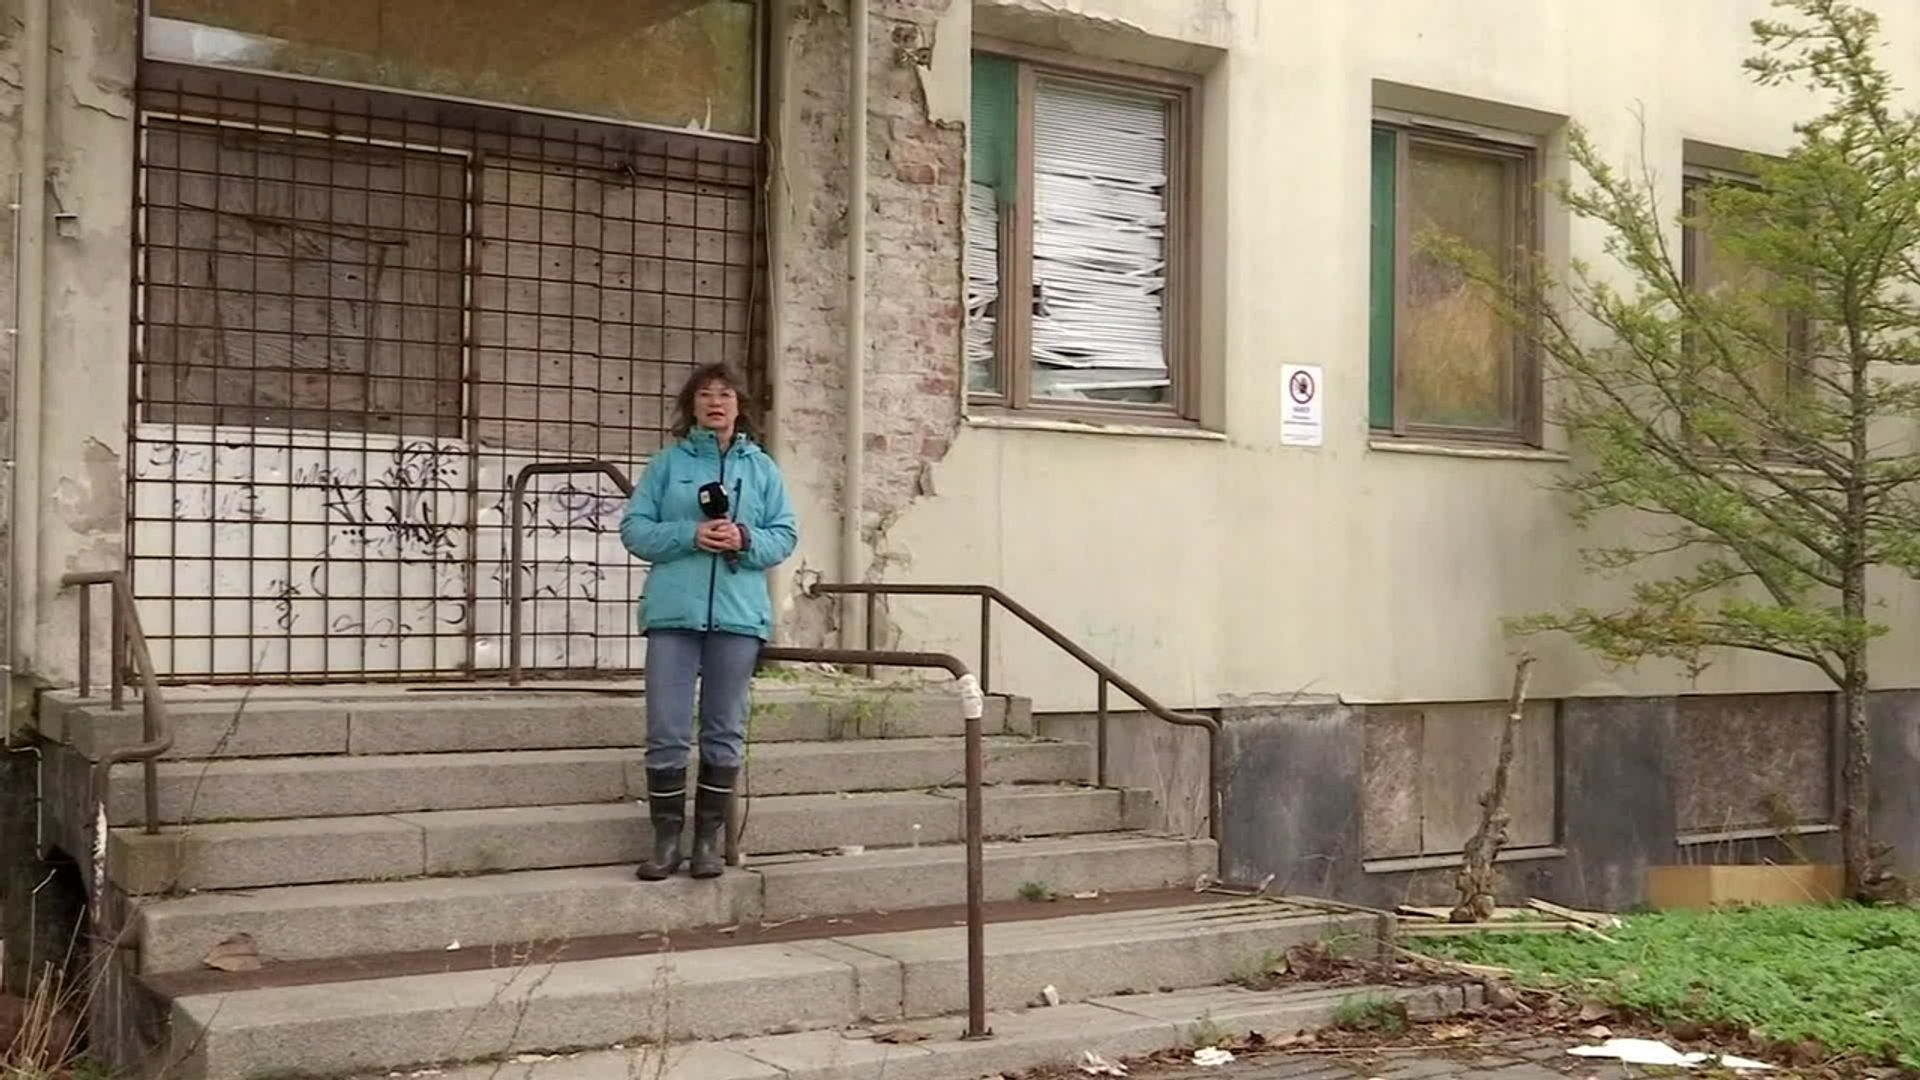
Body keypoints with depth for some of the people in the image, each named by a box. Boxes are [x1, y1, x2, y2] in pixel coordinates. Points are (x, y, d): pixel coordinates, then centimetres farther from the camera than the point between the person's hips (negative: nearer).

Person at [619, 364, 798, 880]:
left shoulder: (762, 468, 11)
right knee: (667, 732, -2)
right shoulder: (666, 463, 8)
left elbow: (785, 536, 8)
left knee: (725, 732, 7)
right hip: (674, 611, -1)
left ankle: (710, 838, 16)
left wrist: (746, 540, -12)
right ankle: (667, 838, 8)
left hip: (738, 614, 1)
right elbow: (634, 528, 2)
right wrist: (689, 535, -13)